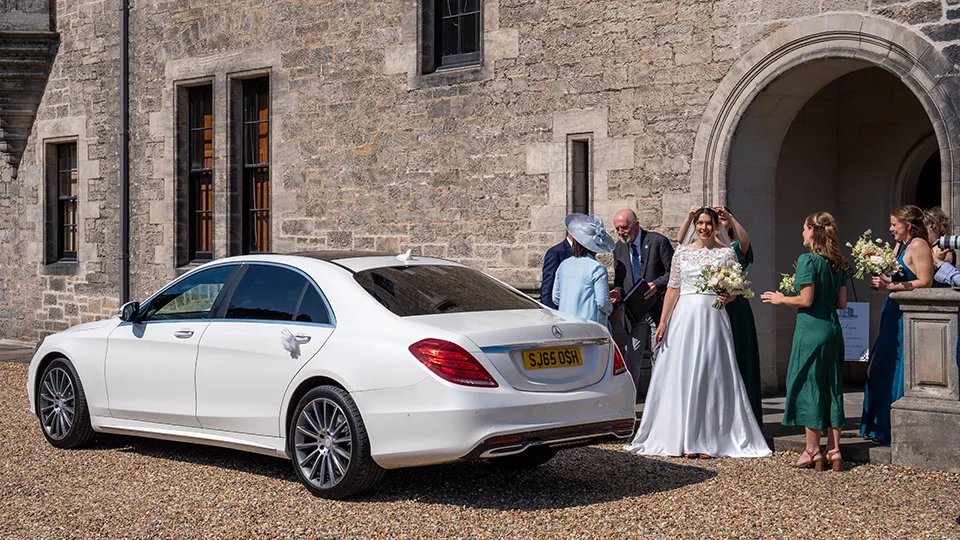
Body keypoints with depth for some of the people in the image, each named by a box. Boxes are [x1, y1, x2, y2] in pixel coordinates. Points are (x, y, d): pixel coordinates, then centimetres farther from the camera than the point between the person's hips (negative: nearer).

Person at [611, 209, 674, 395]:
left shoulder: (659, 241, -6)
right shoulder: (618, 249, 9)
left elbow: (673, 272, -5)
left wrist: (657, 285, -21)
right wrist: (618, 292, -6)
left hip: (659, 308, -4)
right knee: (632, 353, 1)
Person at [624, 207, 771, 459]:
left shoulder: (726, 254, 4)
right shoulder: (682, 252, 8)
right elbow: (673, 289, 8)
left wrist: (728, 296, -15)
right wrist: (663, 322, 3)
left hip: (713, 318, -1)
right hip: (684, 317, 2)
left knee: (711, 377, -2)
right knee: (682, 376, 0)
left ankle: (708, 441, 2)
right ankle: (684, 439, 6)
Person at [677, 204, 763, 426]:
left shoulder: (735, 249, 2)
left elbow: (745, 240, -21)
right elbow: (679, 241, -5)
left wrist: (729, 216, -30)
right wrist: (689, 217, -18)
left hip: (733, 309, -3)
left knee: (734, 362, -2)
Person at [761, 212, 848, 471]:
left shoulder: (807, 260, -12)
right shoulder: (837, 264, 9)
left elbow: (806, 300, -16)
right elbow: (842, 303, 9)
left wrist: (781, 299, 0)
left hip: (811, 329, -7)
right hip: (833, 329, 7)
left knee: (809, 387, 1)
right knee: (832, 389, 10)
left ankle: (813, 452, 4)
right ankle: (834, 452, 11)